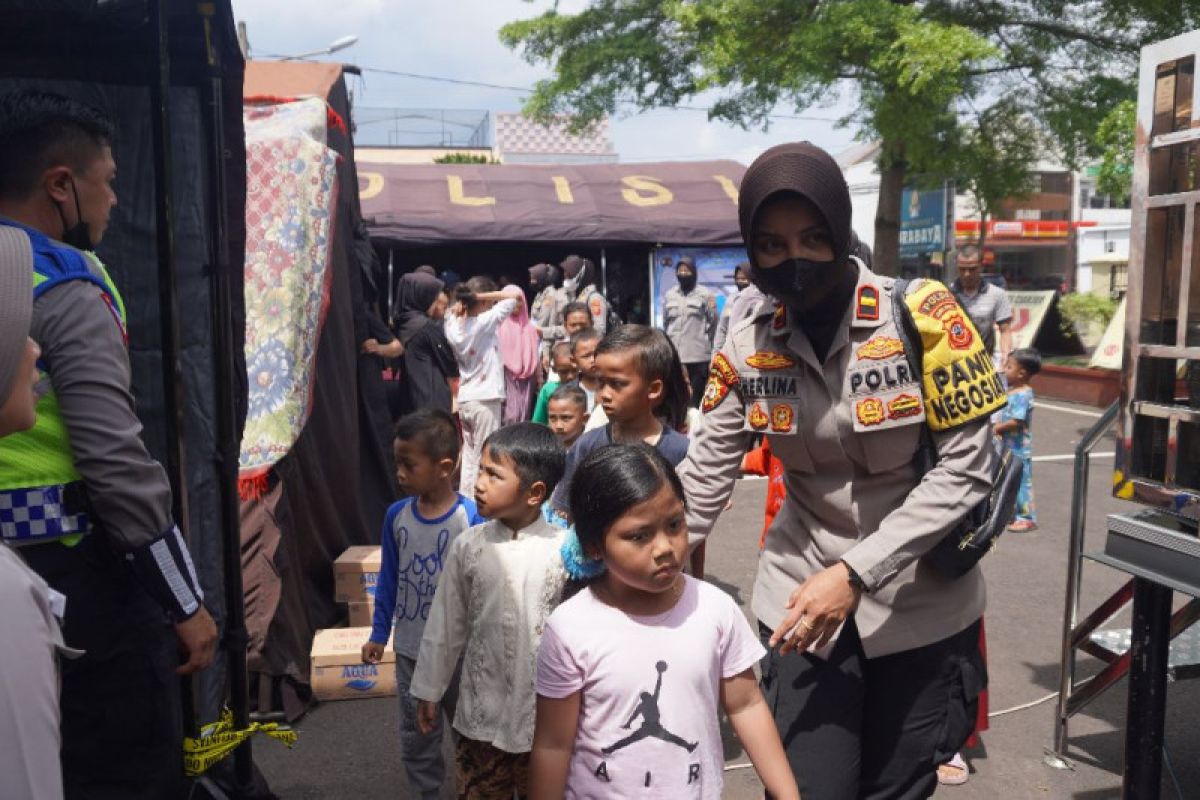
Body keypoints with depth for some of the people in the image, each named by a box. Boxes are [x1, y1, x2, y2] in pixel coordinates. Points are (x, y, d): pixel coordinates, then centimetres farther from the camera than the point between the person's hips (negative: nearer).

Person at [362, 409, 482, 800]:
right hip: (409, 648, 4)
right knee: (416, 734, 19)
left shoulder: (472, 518, -20)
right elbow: (389, 579, 4)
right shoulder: (396, 515, -7)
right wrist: (379, 633, 8)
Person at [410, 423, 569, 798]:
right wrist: (429, 690, 8)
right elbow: (445, 625, 2)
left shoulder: (564, 549, -14)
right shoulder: (467, 546, -7)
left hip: (546, 713, -2)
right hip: (481, 711, 2)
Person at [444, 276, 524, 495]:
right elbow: (516, 294, -15)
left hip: (464, 400, 7)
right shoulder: (485, 322, -16)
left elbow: (456, 308, 24)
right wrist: (484, 296, -13)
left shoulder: (454, 323, 0)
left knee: (469, 457, 14)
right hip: (485, 400, -7)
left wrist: (465, 300, 5)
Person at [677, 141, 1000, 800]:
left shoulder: (921, 315, -15)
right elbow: (704, 474, -1)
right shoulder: (749, 344, -6)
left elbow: (967, 469, -16)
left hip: (919, 602, -1)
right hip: (801, 597, 1)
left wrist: (855, 573, -23)